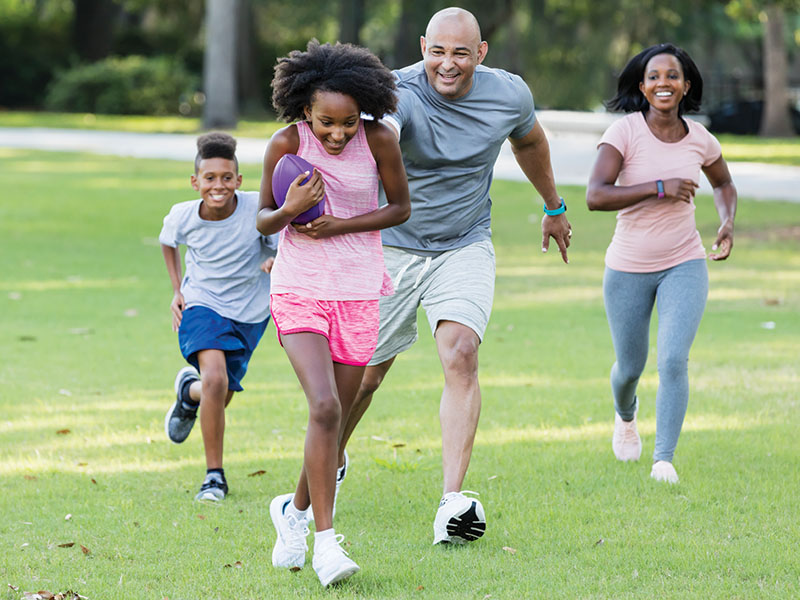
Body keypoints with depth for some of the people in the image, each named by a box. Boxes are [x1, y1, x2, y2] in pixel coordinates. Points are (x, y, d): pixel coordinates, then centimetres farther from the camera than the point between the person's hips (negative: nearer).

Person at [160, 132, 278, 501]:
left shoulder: (258, 209, -23)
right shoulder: (183, 216, -15)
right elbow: (167, 241, 9)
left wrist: (277, 261, -37)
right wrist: (177, 289, 5)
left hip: (249, 313, 1)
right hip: (202, 305, -1)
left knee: (218, 398, 11)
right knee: (215, 379, -26)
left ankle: (189, 391, 51)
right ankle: (214, 476, -12)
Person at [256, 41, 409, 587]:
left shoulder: (379, 140, -10)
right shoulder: (287, 144, -11)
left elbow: (401, 207, 2)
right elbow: (265, 219, 0)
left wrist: (340, 226, -12)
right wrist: (291, 210, -23)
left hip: (359, 295, 2)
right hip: (299, 292, -2)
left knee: (334, 420, 8)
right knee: (324, 408, -21)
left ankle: (296, 511, 35)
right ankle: (326, 541, -17)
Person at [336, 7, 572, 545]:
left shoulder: (509, 95, -9)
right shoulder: (399, 93, -23)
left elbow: (529, 142, 15)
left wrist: (554, 207, 28)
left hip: (466, 248, 1)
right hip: (392, 245, -1)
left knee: (461, 356, -20)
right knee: (364, 374, 7)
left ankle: (453, 502, -24)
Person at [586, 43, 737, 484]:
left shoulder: (699, 139, -2)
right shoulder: (625, 132, -14)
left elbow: (724, 183, 20)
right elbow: (596, 196, -25)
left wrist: (727, 222, 1)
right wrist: (660, 188, -29)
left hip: (684, 265, 1)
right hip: (629, 269, -1)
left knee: (674, 360, -18)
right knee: (630, 366, 14)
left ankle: (664, 459, -13)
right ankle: (626, 416, 49)